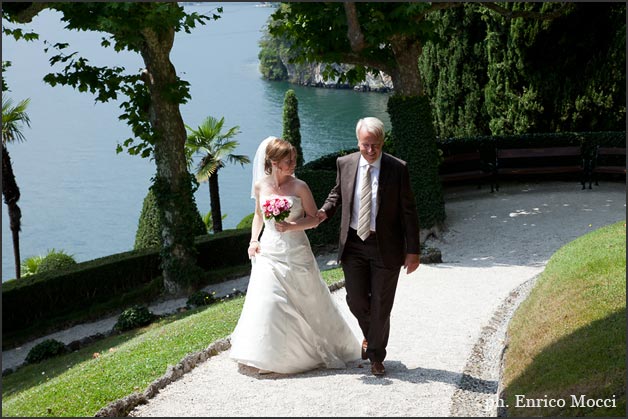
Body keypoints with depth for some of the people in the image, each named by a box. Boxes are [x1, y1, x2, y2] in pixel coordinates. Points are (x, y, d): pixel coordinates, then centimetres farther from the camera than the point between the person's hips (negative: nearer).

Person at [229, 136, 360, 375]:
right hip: (269, 252, 2)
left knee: (306, 301, 8)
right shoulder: (261, 186, 1)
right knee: (267, 302, -2)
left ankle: (318, 349, 30)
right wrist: (253, 240, 5)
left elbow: (314, 219, -5)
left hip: (296, 252, -2)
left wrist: (291, 226, -20)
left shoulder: (299, 187, -8)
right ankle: (268, 357, 11)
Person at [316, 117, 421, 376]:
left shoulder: (397, 169, -9)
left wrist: (413, 251, -8)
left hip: (386, 246, -2)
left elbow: (408, 211, -6)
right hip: (353, 244, 3)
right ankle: (370, 335, 39)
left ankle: (376, 356, 26)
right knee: (356, 299, 6)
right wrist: (325, 211, -3)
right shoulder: (345, 164, -1)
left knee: (381, 305, 7)